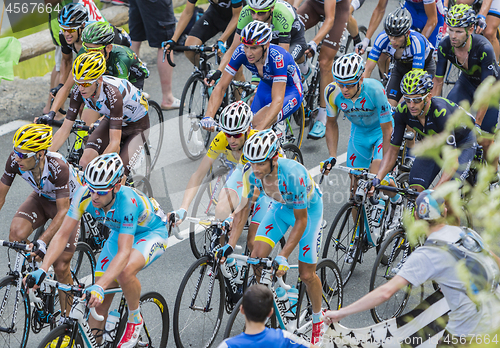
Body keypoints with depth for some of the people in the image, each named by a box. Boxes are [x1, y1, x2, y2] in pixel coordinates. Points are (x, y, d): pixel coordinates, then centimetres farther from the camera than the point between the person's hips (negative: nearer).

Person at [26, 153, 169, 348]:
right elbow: (62, 234, -21)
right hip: (120, 233, 5)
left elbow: (124, 252, -44)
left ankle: (135, 319, -8)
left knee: (126, 272, -35)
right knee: (98, 301, -4)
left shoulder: (127, 200, -39)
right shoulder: (84, 195, -26)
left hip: (151, 233, -5)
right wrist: (42, 270, -34)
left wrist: (99, 287, -54)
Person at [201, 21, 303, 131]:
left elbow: (278, 101, -44)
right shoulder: (241, 52, -25)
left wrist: (259, 129, -56)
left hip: (290, 91, -6)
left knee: (257, 123, -28)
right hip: (266, 86, 6)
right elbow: (221, 87, -23)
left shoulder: (277, 57, -38)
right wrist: (208, 116, -38)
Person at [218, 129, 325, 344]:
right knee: (257, 256, -14)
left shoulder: (293, 174, -41)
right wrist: (230, 245, -23)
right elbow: (243, 208, -14)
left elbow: (301, 221, -31)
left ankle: (318, 321, 24)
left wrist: (283, 257, -32)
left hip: (308, 210, -4)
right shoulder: (251, 171, -26)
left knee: (307, 274, -1)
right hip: (281, 206, 5)